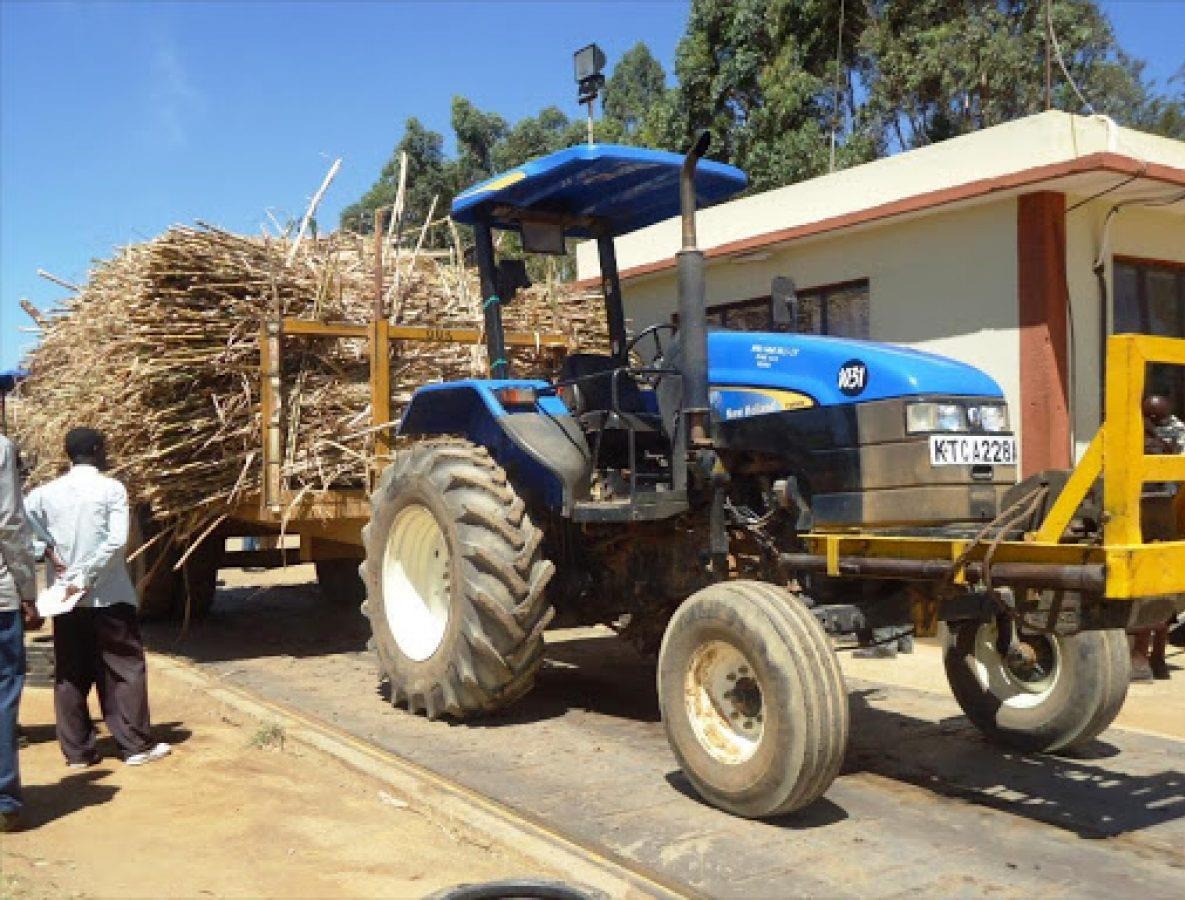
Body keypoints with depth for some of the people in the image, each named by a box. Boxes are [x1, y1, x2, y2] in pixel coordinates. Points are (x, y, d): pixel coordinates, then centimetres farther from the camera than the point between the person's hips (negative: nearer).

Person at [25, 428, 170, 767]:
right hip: (109, 596, -4)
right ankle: (136, 745, 7)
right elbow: (116, 542, -16)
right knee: (124, 671, 5)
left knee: (70, 675, 10)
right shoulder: (112, 489, -6)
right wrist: (87, 577, -12)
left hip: (65, 599, 4)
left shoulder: (47, 492, 5)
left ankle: (77, 751, 14)